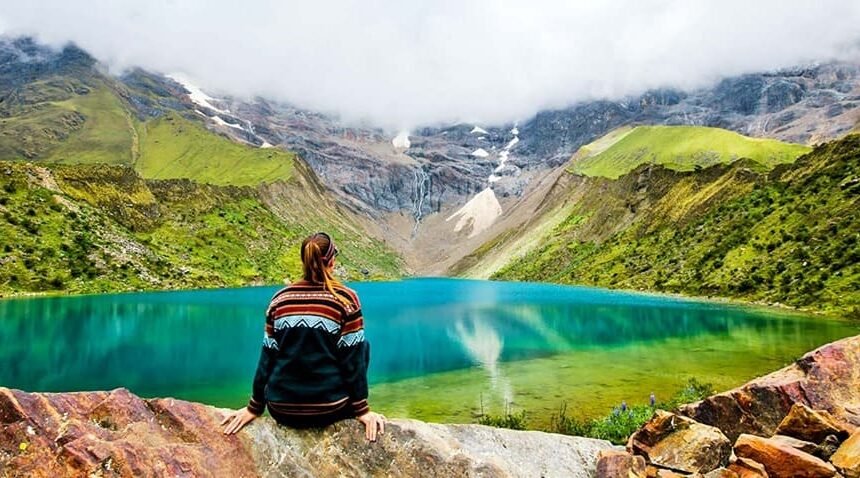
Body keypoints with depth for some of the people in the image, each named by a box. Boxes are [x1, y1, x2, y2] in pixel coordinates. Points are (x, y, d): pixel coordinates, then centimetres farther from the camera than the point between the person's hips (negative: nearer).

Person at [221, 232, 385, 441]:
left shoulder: (280, 298, 1)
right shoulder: (345, 298, -8)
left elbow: (267, 357, 4)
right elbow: (353, 358, -8)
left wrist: (254, 408, 13)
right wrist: (361, 409, 0)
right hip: (329, 410, -4)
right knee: (362, 346, 20)